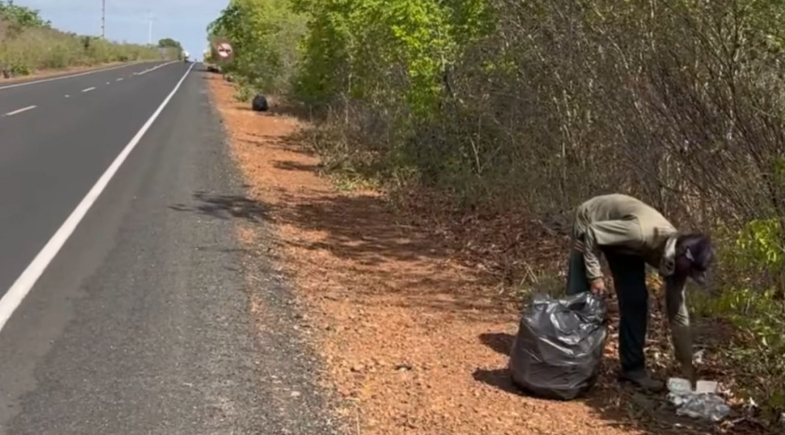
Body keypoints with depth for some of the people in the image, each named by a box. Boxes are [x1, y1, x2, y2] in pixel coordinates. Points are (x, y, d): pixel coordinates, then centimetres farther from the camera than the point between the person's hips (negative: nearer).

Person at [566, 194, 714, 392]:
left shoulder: (676, 257, -20)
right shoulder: (641, 234, -44)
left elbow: (678, 314, -11)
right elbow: (591, 232, -32)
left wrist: (688, 368, -7)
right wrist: (594, 275, -29)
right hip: (591, 222, -5)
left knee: (636, 301, -4)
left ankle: (633, 367, 6)